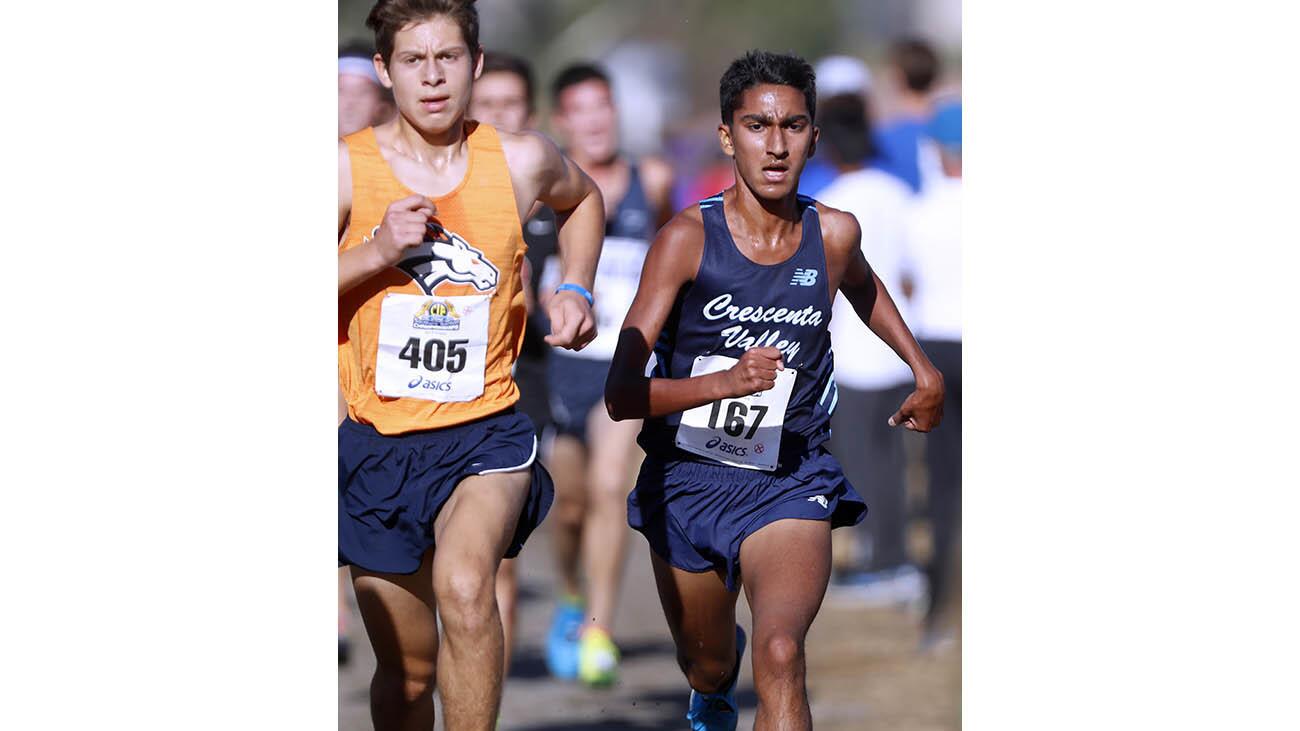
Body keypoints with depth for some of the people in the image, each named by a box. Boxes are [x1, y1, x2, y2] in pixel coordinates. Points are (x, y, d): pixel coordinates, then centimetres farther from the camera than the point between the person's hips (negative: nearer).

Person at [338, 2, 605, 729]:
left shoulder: (522, 162, -1)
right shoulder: (347, 168, -6)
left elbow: (584, 199, 24)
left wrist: (576, 291, 9)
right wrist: (375, 253, -18)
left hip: (487, 430, -1)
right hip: (379, 442, 1)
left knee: (465, 587, -31)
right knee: (408, 666, 10)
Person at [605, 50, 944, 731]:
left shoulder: (834, 234, -7)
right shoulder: (688, 238, -17)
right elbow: (621, 395, -23)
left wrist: (923, 369, 27)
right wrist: (728, 381, -37)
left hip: (791, 477, 0)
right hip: (688, 477, 0)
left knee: (780, 656, -26)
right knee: (706, 666, 22)